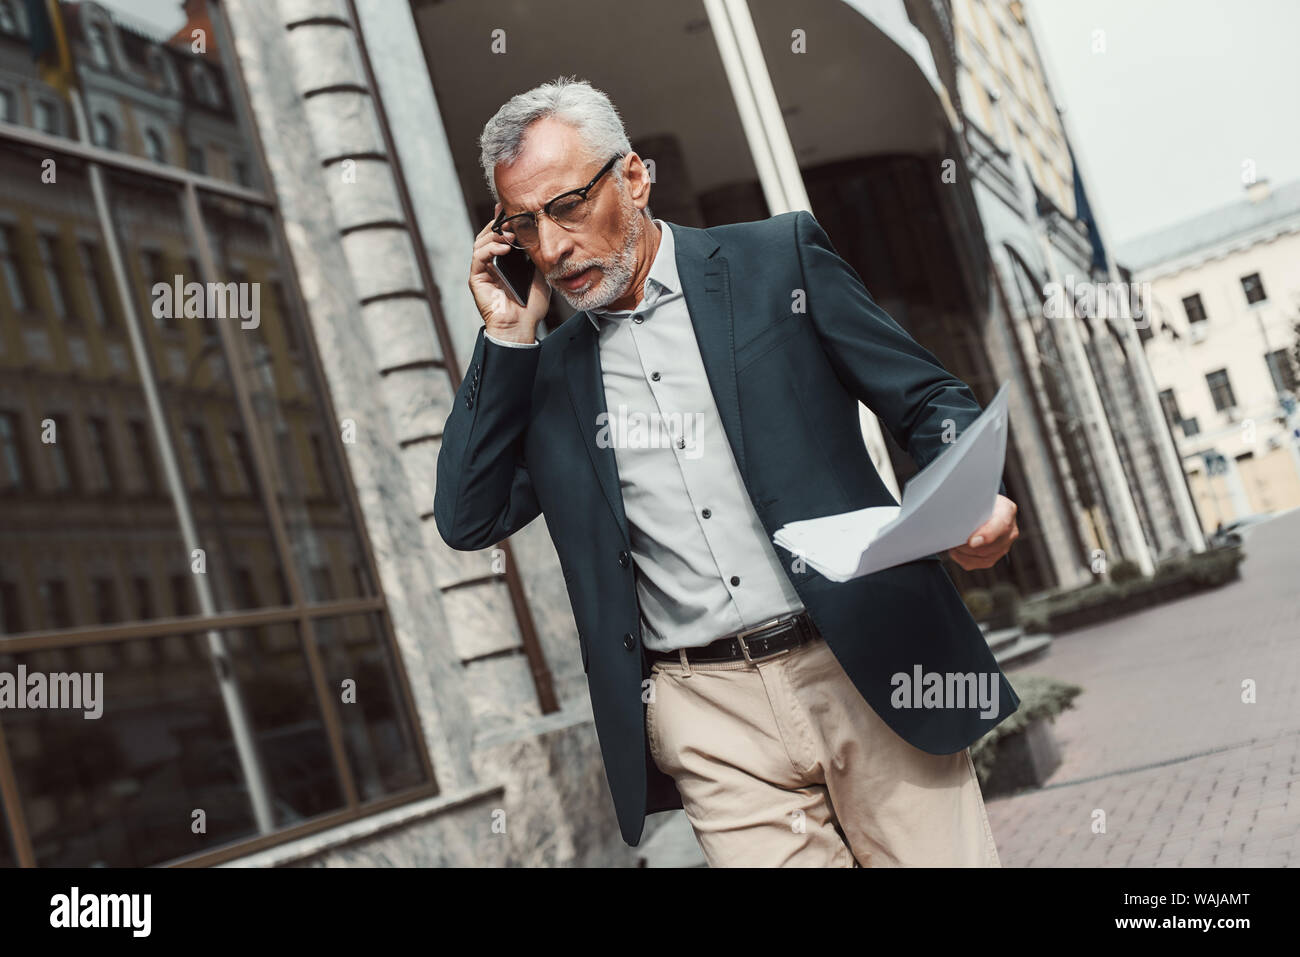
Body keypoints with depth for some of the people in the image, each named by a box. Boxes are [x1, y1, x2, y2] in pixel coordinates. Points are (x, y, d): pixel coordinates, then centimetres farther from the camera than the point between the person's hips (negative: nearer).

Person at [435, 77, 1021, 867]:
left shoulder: (779, 260, 4)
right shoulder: (550, 371, 13)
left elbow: (928, 399, 5)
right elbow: (468, 520, 7)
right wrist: (507, 337, 2)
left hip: (867, 672, -1)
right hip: (708, 718, 2)